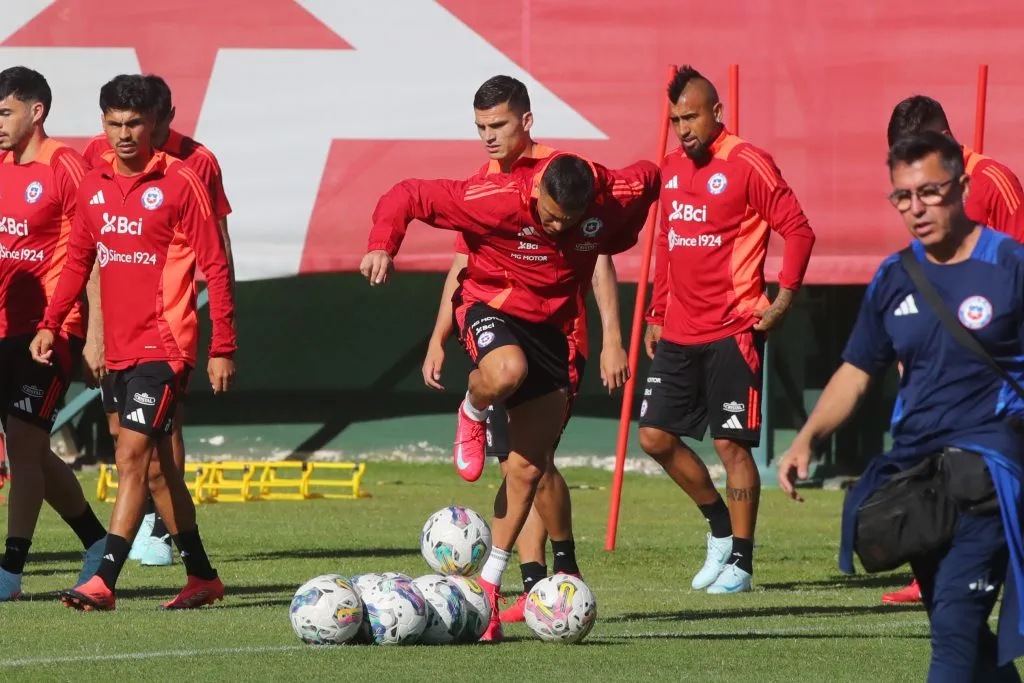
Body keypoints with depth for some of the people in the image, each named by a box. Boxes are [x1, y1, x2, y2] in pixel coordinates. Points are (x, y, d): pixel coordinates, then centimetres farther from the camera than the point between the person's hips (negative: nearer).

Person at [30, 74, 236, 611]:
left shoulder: (180, 183, -7)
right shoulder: (94, 186, 10)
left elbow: (216, 267, -6)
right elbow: (78, 260, 20)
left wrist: (222, 349, -9)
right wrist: (49, 324, 8)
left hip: (165, 346, -7)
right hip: (120, 347, 7)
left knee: (132, 456, -15)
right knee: (157, 464, 13)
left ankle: (104, 582, -20)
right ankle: (202, 577, 24)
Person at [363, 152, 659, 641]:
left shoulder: (616, 196, -18)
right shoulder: (498, 199, -28)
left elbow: (649, 178, 6)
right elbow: (407, 196, -23)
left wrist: (617, 240, 9)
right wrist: (383, 245, -38)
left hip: (551, 324, 4)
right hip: (491, 304, -4)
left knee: (529, 466, 2)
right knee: (507, 372, -41)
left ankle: (489, 583, 12)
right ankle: (473, 413, -3)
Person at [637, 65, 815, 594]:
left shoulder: (747, 165, -9)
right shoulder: (672, 168, 12)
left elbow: (798, 231, -9)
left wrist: (783, 300, -15)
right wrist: (656, 316, 19)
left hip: (732, 331, -7)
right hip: (679, 332, 7)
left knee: (731, 442, -6)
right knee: (655, 435, 5)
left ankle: (740, 563, 3)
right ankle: (720, 526, 24)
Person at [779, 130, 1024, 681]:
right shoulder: (893, 279, 10)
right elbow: (856, 373, 16)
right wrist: (806, 441, 2)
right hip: (913, 462, 6)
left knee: (956, 622, -19)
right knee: (950, 621, 12)